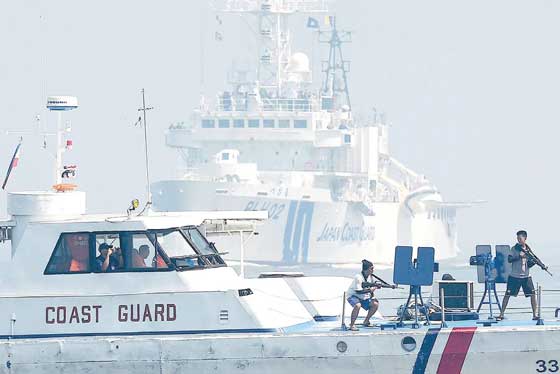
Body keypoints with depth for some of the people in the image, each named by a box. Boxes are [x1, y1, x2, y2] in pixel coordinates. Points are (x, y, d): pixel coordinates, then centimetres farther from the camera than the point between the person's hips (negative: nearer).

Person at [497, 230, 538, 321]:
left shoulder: (528, 249, 6)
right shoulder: (514, 248, -3)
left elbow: (529, 264, 10)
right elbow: (509, 259, -15)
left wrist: (534, 261, -10)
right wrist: (519, 256, -25)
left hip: (526, 276, 3)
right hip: (514, 276, -3)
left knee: (532, 294, -5)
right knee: (507, 295, -1)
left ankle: (535, 314, 2)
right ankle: (501, 314, 7)